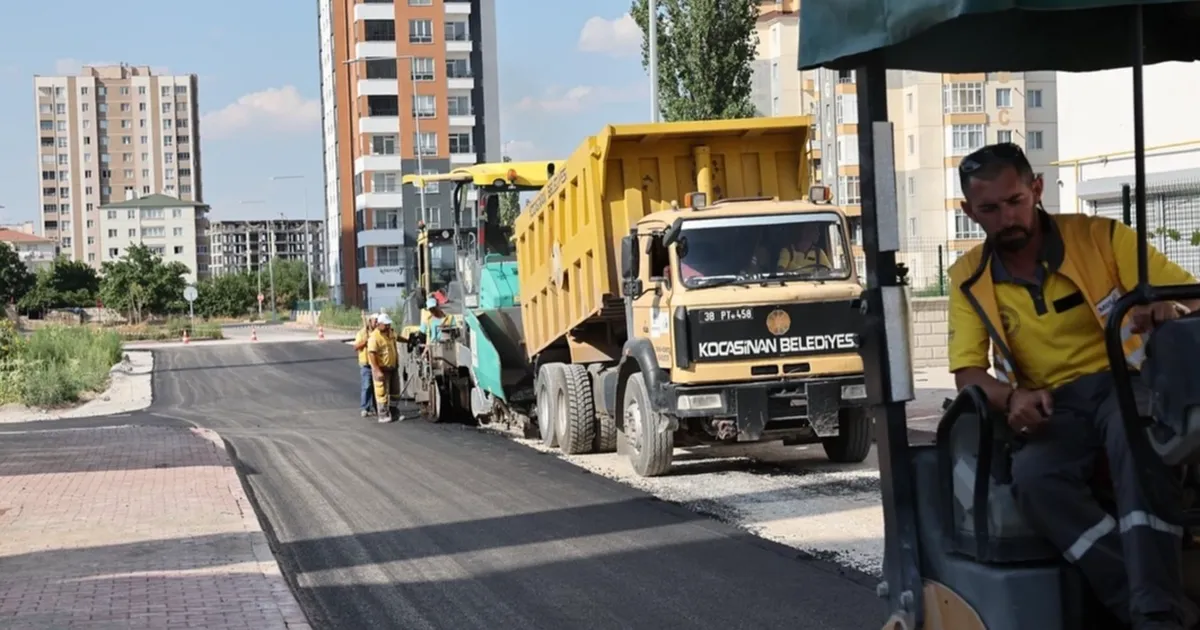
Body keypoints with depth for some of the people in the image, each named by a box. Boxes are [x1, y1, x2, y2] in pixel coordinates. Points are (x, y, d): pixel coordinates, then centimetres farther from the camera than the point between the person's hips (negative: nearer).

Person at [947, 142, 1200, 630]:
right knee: (1032, 478, -33)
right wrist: (1013, 397, -19)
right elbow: (968, 372, 4)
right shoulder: (968, 278, 8)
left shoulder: (1099, 237, 1)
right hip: (1052, 407, 2)